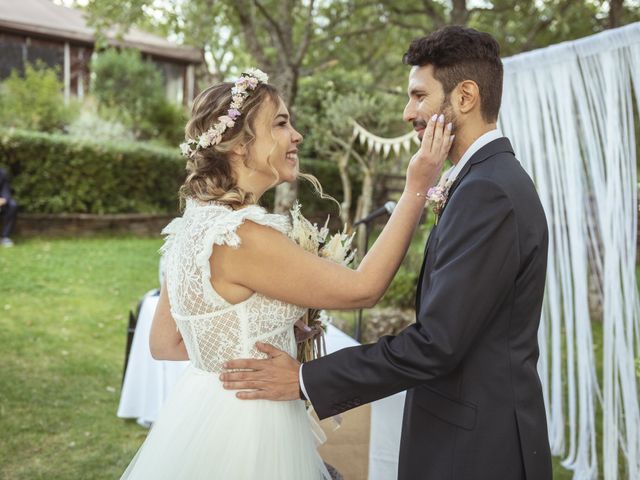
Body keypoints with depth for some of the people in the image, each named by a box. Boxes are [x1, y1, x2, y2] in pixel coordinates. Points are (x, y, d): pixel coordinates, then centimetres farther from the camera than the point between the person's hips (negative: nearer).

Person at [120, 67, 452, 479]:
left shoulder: (197, 222, 3)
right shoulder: (241, 235, -24)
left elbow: (165, 344, 9)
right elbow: (361, 290, -19)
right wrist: (417, 189, -18)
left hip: (206, 408, 9)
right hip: (244, 425, -9)